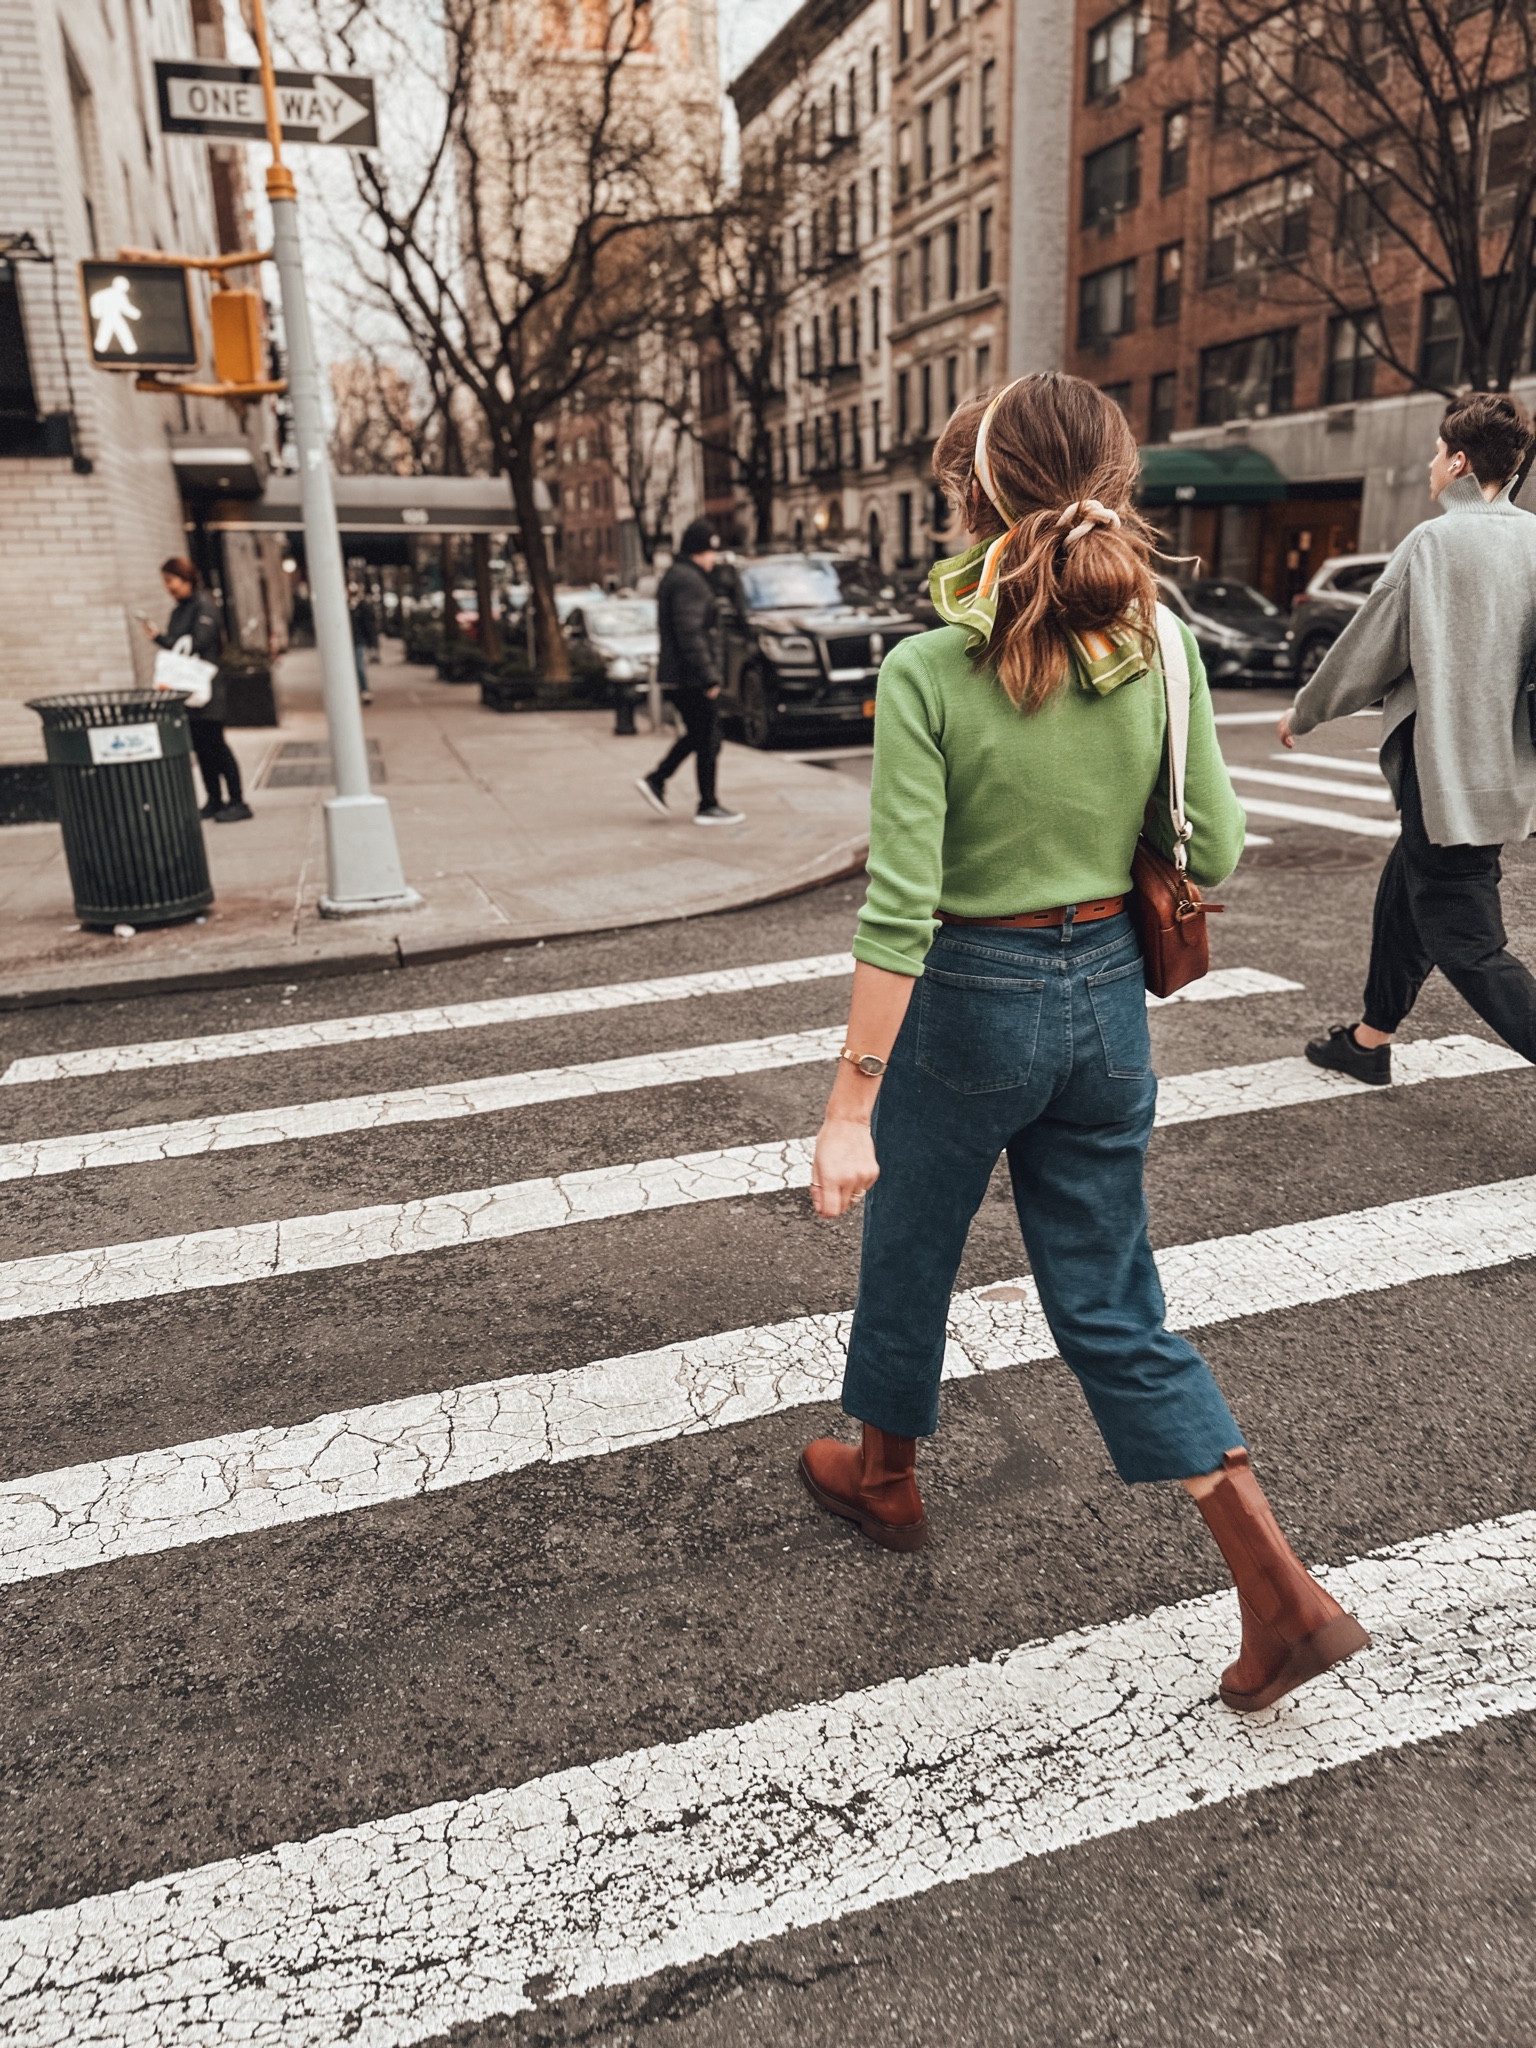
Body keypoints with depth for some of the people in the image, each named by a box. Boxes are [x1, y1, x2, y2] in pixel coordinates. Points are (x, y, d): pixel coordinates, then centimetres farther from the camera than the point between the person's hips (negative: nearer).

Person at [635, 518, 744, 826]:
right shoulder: (689, 581, -16)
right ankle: (708, 807, 6)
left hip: (675, 674, 10)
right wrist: (709, 677, -22)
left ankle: (655, 780, 16)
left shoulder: (674, 576, 17)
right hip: (691, 677, -10)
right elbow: (690, 634, -23)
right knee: (708, 741, -1)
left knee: (697, 735, 19)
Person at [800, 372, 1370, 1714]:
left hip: (967, 1002, -4)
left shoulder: (926, 674, -18)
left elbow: (898, 914, -21)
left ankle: (883, 1476, 46)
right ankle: (1285, 1597, 16)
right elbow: (1214, 855, -1)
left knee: (910, 1256, 22)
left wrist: (849, 1108, -16)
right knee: (1114, 1307, 16)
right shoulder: (1162, 648, -5)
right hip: (1107, 998, 4)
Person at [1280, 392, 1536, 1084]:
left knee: (1469, 945, -4)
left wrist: (1303, 713, 8)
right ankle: (1370, 1038, 38)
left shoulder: (1435, 542, -13)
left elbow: (1368, 649, -6)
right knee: (1402, 898, 23)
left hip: (1447, 775, -8)